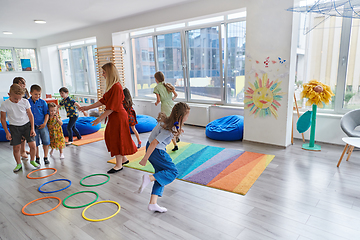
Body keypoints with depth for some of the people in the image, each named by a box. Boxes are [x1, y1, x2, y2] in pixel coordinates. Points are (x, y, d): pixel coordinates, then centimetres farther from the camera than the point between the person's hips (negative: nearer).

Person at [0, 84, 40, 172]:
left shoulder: (25, 102, -8)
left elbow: (30, 115, 0)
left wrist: (32, 128, -3)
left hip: (27, 125, 1)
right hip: (14, 127, 0)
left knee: (32, 145, -4)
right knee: (16, 147, 3)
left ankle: (32, 160, 19)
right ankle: (18, 164, 23)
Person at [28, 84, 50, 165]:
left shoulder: (43, 102, -3)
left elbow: (46, 113, 0)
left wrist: (44, 123, -10)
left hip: (42, 125, 0)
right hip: (32, 126, 0)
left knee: (46, 141, 2)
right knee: (35, 143, 9)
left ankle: (45, 157, 17)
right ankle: (37, 157, 25)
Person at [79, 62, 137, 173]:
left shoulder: (116, 87, -21)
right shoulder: (111, 86, 10)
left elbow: (112, 107, -23)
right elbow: (103, 100, 16)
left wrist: (100, 118, -20)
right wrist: (88, 107, 17)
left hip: (118, 117, -10)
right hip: (114, 117, 10)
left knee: (117, 139, 0)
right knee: (112, 138, 17)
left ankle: (119, 165, 15)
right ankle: (123, 159, 32)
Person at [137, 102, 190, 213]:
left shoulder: (169, 120, -1)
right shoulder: (169, 129, -27)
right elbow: (154, 143, -26)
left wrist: (177, 132, 7)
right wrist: (145, 158, -20)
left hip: (153, 148, 10)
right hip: (156, 151, -9)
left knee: (162, 175, 11)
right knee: (173, 172, 0)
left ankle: (153, 203, 12)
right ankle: (149, 178, -11)